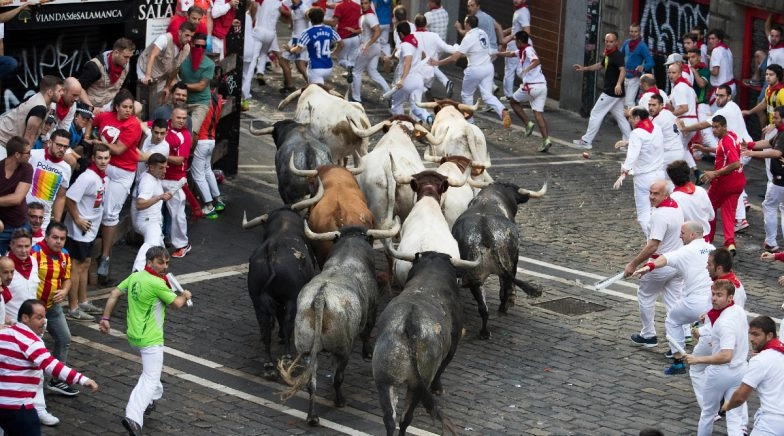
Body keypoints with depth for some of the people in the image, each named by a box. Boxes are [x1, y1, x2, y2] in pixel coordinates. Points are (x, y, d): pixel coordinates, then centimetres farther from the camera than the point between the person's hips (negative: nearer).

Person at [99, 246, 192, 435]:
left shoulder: (134, 277, 4)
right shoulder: (157, 284, -20)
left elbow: (114, 294, 6)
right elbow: (177, 303, -14)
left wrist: (106, 318, 11)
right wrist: (185, 295, 8)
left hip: (133, 335, 9)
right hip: (150, 339, -9)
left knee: (151, 370, 34)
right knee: (150, 380, -10)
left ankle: (152, 398, 49)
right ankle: (133, 417, -24)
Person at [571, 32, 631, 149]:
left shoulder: (617, 55, -16)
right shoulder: (608, 55, 13)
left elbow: (623, 70, -31)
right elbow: (600, 65, 32)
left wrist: (619, 84, -47)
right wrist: (584, 68, 32)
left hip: (611, 92, -10)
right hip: (613, 92, 10)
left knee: (596, 114, -2)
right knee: (620, 117, 11)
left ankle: (586, 141, 4)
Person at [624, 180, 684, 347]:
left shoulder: (660, 215, -26)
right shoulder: (676, 207, 4)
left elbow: (653, 246, -30)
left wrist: (633, 264, -23)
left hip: (661, 264, -8)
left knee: (645, 296, 13)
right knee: (674, 302, 9)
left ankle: (648, 335, 24)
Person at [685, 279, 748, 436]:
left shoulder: (725, 322, -27)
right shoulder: (739, 311, -1)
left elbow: (725, 356, -35)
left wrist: (697, 359, -28)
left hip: (721, 372, -7)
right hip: (740, 369, 7)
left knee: (708, 412, 18)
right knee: (735, 419, 5)